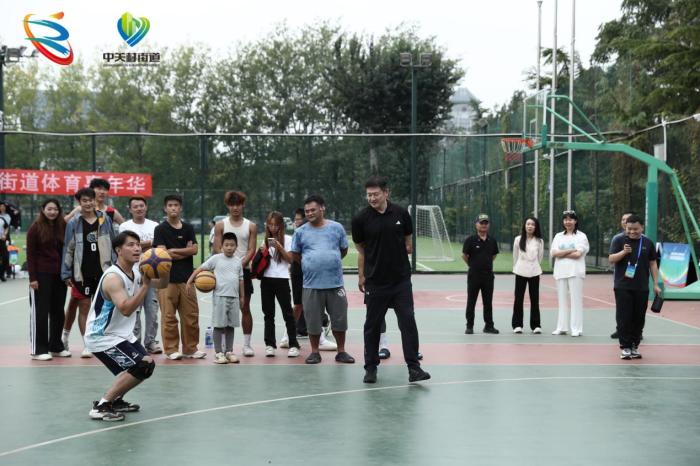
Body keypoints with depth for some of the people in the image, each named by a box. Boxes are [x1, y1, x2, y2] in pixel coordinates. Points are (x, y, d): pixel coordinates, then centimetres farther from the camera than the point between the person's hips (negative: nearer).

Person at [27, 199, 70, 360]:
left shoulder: (63, 227, 7)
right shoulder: (35, 228, -4)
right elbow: (30, 254, -6)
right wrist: (32, 277, -12)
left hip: (59, 275, 5)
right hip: (41, 275, -5)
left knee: (58, 311, 10)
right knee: (40, 312, 0)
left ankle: (56, 346, 21)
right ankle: (38, 350, 5)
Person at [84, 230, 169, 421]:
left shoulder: (136, 272, 1)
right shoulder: (113, 277, -25)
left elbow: (162, 284, 10)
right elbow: (126, 309, -37)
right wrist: (145, 284, -37)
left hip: (123, 334, 10)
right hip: (101, 337, -10)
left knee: (145, 366, 19)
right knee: (143, 366, -20)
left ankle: (115, 400, 32)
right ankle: (101, 406, -13)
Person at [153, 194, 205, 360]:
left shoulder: (188, 228, 11)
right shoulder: (161, 229, 2)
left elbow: (194, 249, 0)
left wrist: (174, 250, -9)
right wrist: (185, 253, -4)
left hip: (187, 277, 3)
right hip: (167, 278, -3)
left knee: (191, 315, 4)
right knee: (169, 316, -3)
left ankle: (190, 348, 14)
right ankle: (171, 349, 6)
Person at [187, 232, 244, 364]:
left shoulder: (238, 261, 9)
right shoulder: (216, 258, -3)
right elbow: (200, 268, -4)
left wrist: (242, 296, 14)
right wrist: (189, 281, -12)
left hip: (234, 297, 4)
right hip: (220, 297, -4)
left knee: (231, 326, 9)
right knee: (219, 326, -1)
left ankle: (229, 351, 18)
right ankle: (218, 353, 5)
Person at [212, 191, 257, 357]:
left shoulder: (251, 226, 5)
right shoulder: (220, 225, 4)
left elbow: (251, 250, -1)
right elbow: (217, 249, -2)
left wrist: (240, 265, -15)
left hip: (243, 270, 0)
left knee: (245, 308, 2)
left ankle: (247, 344, 7)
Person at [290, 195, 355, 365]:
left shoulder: (336, 228, 3)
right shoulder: (301, 232, 3)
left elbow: (344, 250, 13)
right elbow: (296, 255, 12)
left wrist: (331, 262, 11)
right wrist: (312, 263, 9)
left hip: (335, 282, 0)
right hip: (311, 285, 0)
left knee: (339, 319, 6)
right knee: (313, 321, 4)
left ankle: (341, 352, 20)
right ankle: (314, 352, 18)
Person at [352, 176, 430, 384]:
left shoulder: (401, 213, -1)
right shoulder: (361, 218, -5)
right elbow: (361, 250, 3)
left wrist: (406, 247, 0)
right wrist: (361, 277, 3)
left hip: (401, 279, 1)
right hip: (375, 282, -1)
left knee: (408, 322, -4)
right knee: (372, 325, 7)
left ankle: (413, 368, -1)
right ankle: (371, 367, 19)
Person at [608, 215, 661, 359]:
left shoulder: (648, 243, 7)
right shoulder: (619, 240, 0)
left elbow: (652, 264, 11)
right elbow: (611, 259, -6)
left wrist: (656, 284, 7)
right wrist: (623, 252, -24)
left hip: (642, 288, 2)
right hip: (622, 287, -2)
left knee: (638, 319, 5)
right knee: (624, 318, -3)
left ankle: (635, 346, 15)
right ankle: (625, 347, 3)